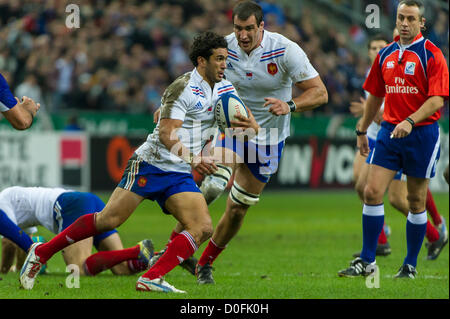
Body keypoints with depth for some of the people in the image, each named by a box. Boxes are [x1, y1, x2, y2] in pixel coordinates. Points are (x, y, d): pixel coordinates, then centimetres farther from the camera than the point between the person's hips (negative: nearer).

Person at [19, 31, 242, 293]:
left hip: (181, 175, 7)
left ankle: (151, 279, -19)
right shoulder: (183, 88, -13)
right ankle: (42, 252, 2)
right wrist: (192, 159, -31)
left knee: (203, 229, -13)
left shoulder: (223, 88, 10)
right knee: (108, 220, -12)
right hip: (150, 165, -7)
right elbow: (167, 134, -21)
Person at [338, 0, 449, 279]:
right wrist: (362, 130, 20)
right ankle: (367, 261, 0)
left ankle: (410, 265, 14)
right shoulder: (386, 55, 10)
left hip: (421, 133, -4)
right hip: (389, 131, 5)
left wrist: (411, 121, -27)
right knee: (372, 192, -6)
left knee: (416, 201, 4)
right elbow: (376, 95, 20)